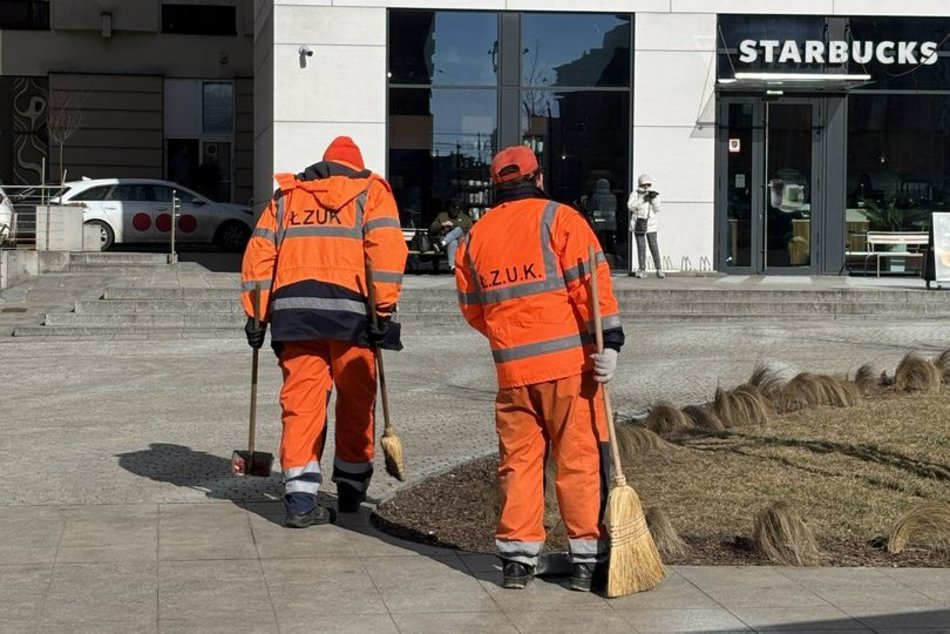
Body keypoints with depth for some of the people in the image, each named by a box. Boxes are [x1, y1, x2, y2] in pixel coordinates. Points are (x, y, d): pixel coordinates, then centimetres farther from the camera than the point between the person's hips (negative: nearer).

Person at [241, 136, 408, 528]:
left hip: (293, 309, 2)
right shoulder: (370, 191, 13)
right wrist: (384, 310, -6)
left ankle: (300, 498, -5)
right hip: (349, 309, -2)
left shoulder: (286, 196, 23)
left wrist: (256, 315, 14)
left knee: (301, 403, 3)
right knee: (356, 402, 13)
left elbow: (259, 253, 14)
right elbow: (386, 248, -3)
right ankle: (351, 491, 23)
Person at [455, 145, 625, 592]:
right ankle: (587, 559, 4)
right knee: (580, 459, 2)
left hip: (513, 369, 4)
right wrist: (609, 340, -11)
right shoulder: (558, 219, -2)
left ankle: (517, 557, 11)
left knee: (519, 460, 11)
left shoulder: (475, 237, 13)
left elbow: (472, 309, 18)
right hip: (568, 360, -4)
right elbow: (589, 282, -11)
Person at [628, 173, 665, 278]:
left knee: (654, 246, -3)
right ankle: (642, 270, 4)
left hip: (650, 225, 1)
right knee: (641, 247, -2)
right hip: (638, 224, -1)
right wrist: (642, 199, -22)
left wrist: (654, 198, -13)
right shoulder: (635, 194, 2)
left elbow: (657, 209, 2)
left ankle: (659, 269, 3)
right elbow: (631, 206, -13)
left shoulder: (653, 194, 7)